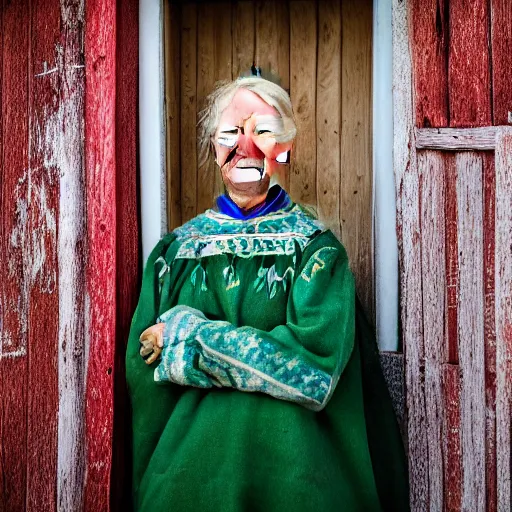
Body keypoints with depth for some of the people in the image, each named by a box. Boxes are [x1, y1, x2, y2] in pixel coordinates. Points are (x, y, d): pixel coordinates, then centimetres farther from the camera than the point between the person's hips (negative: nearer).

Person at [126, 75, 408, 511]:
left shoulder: (316, 247, -4)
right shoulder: (176, 250, 2)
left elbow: (318, 361, -16)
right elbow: (143, 367, -2)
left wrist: (186, 334, -15)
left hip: (289, 468, -1)